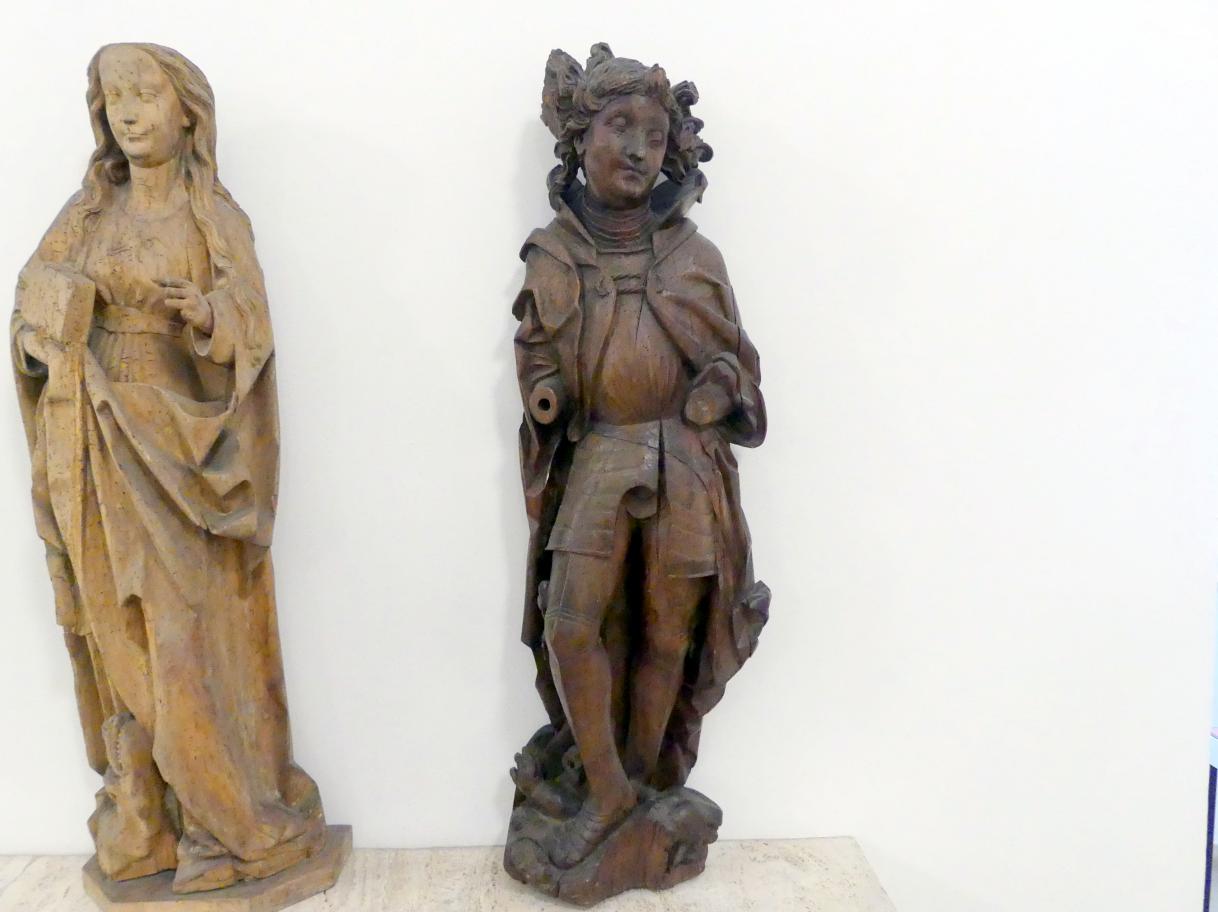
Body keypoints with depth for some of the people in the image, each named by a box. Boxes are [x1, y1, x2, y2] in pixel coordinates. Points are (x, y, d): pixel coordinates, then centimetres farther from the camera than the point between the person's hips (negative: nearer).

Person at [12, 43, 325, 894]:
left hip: (178, 443, -4)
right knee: (120, 629, 5)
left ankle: (227, 815, 11)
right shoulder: (87, 213, 12)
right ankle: (144, 818, 17)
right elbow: (34, 298, 7)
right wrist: (48, 330, -13)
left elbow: (252, 326, -11)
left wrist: (209, 316, -31)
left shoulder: (217, 217, 0)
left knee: (190, 629, -3)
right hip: (101, 446, 4)